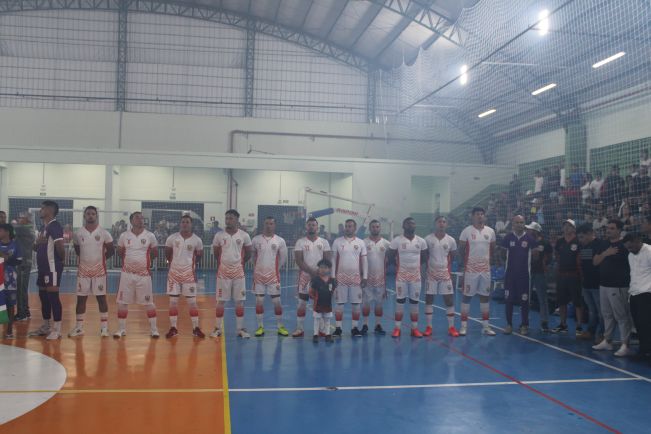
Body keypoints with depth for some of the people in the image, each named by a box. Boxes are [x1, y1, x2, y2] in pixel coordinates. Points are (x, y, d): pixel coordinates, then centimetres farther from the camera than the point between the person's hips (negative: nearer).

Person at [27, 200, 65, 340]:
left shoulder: (55, 226, -13)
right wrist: (37, 243, -1)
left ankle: (57, 329, -4)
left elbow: (60, 246, -22)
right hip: (43, 267, 10)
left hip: (53, 267, -10)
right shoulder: (44, 227, 17)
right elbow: (37, 247, 20)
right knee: (43, 296, 14)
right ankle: (45, 327, 24)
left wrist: (62, 259, -9)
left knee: (53, 296, -8)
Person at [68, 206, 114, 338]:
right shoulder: (78, 233, 1)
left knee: (101, 297, 1)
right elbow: (77, 250, 16)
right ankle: (79, 327, 14)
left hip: (99, 269, -2)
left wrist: (100, 258, 4)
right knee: (81, 298, 5)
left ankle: (104, 327, 7)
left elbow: (111, 250, 5)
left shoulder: (103, 233, -3)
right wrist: (86, 257, 8)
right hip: (83, 269, 2)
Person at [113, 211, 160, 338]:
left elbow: (155, 253, 9)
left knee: (148, 302, 3)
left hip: (144, 274, -1)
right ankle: (121, 329, 15)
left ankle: (153, 329, 12)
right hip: (127, 273, 1)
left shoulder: (150, 236, -2)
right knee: (122, 302, 3)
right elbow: (120, 252, 14)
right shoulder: (124, 236, 0)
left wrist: (144, 261, 10)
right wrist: (129, 260, 10)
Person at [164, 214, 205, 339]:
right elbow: (167, 253, 11)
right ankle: (173, 328, 14)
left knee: (192, 302, 2)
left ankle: (196, 328, 10)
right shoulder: (172, 238, -3)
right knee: (173, 301, 5)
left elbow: (200, 254, 11)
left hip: (189, 273, -1)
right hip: (174, 272, 1)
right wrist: (172, 263, 9)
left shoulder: (197, 240, -5)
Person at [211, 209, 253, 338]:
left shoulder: (244, 235, -3)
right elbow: (215, 253, 10)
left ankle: (240, 329, 12)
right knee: (220, 301, 3)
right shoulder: (219, 235, -2)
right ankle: (218, 328, 12)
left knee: (239, 301, 3)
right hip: (223, 271, 0)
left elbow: (248, 253, 9)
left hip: (238, 272, 0)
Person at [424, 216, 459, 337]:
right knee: (429, 299, 2)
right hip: (431, 273, -1)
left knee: (449, 300, 0)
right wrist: (425, 269, 0)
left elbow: (452, 257, 11)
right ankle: (429, 327, 11)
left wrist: (449, 270, 5)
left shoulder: (451, 240, 0)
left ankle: (451, 327, 9)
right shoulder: (428, 239, -4)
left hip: (445, 273, 1)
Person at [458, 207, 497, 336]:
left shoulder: (490, 231, 5)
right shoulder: (466, 231, -6)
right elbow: (461, 249, -1)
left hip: (486, 269, 4)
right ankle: (464, 325, 5)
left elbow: (492, 249, 16)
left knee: (485, 296, 8)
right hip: (471, 269, -4)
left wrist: (487, 260, 9)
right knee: (467, 296, 0)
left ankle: (485, 325, 15)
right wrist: (467, 260, 2)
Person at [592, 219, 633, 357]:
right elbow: (595, 262, 8)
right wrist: (605, 253, -9)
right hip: (603, 285, 8)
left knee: (621, 316, -6)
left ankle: (625, 345, -3)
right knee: (607, 314, 15)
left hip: (618, 287, -7)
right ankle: (606, 341, 24)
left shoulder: (624, 245, -10)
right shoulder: (604, 244, 12)